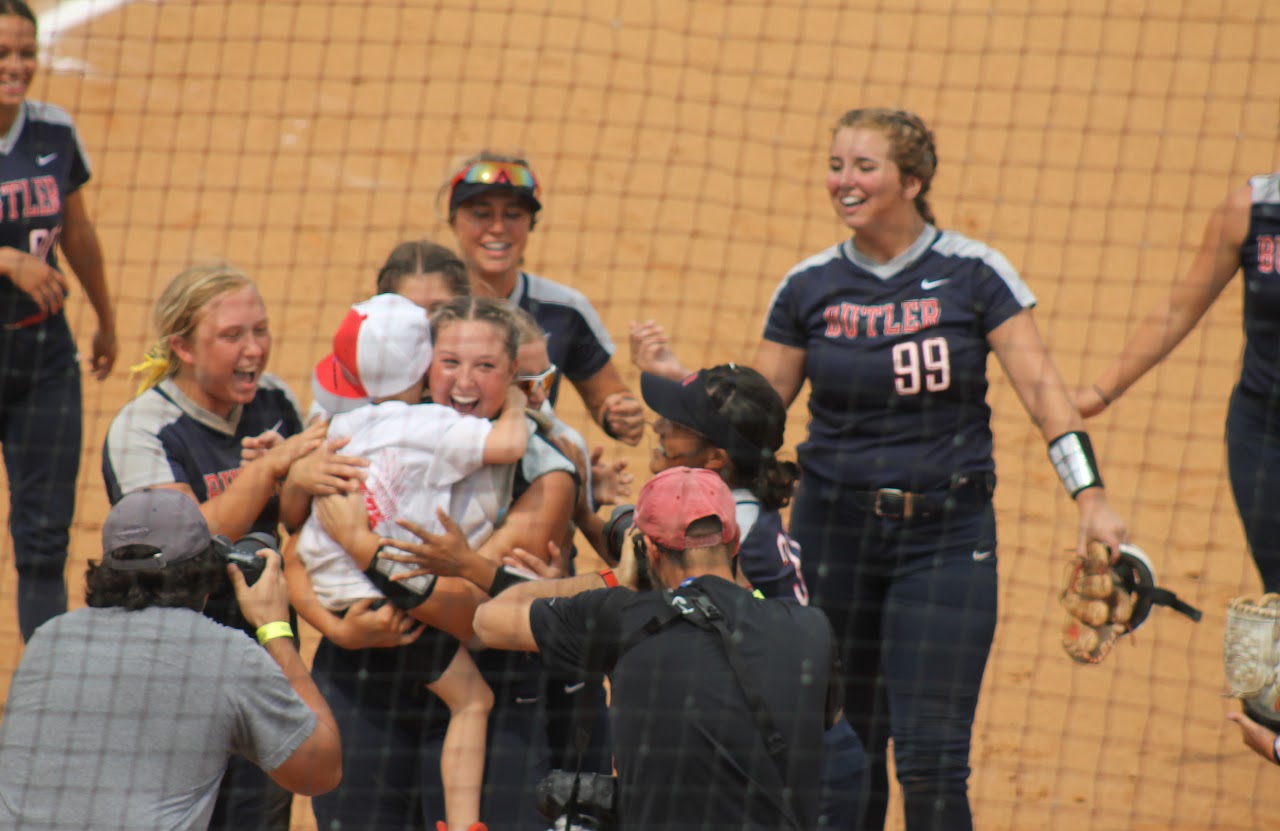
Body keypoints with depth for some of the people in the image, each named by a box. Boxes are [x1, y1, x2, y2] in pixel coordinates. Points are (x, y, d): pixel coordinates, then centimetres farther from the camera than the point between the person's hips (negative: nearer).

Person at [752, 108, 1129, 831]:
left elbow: (1041, 385, -6)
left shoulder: (973, 274, -4)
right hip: (835, 531, 3)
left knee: (932, 759, -11)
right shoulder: (810, 287, 4)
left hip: (946, 533, -3)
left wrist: (1091, 495, -15)